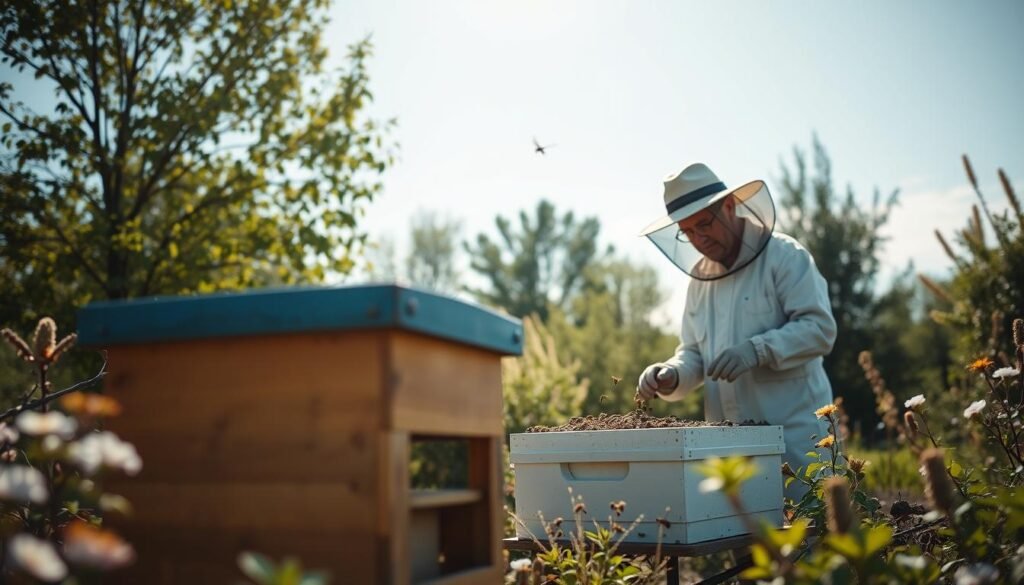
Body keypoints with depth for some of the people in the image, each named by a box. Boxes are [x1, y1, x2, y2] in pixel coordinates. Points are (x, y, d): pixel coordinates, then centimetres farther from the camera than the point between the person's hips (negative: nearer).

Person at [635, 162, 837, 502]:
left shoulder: (783, 256, -4)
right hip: (729, 442, 5)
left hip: (793, 433, -5)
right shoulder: (699, 278, 14)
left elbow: (819, 328, -13)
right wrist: (670, 376, -3)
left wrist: (758, 350, -25)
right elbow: (694, 355, 18)